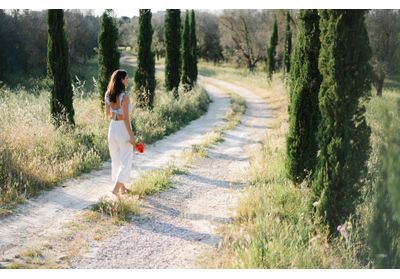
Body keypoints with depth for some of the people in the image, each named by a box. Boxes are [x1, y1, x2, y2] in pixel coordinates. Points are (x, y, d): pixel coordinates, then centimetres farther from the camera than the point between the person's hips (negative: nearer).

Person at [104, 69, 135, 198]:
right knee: (125, 161, 3)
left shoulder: (108, 95, 1)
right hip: (123, 129, -7)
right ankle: (116, 188, -7)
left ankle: (121, 187, 30)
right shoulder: (124, 96, -18)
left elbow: (107, 114, 11)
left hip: (112, 128, 7)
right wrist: (131, 136, -16)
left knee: (116, 159, 18)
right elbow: (126, 118, -20)